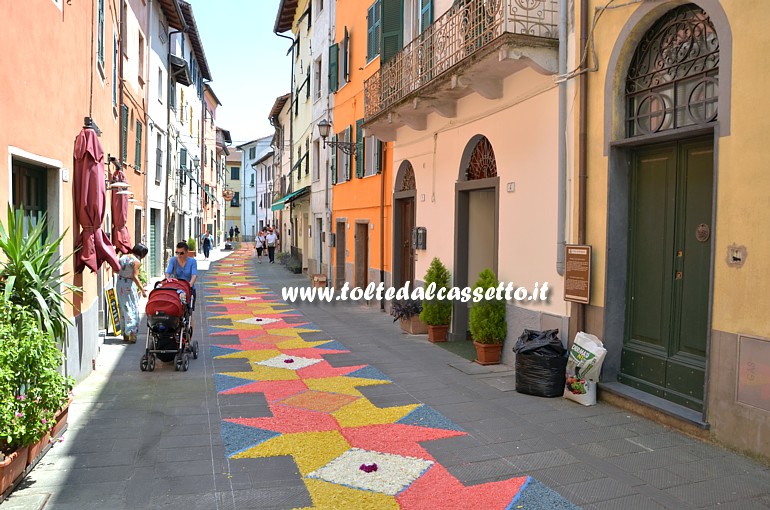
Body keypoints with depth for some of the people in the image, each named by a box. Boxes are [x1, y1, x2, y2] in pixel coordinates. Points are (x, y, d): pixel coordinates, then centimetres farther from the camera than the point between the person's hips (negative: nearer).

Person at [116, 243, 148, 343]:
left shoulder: (123, 257, 7)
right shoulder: (136, 261, -14)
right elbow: (135, 277, -19)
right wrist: (142, 290, -19)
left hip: (119, 284, 7)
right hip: (129, 285, -7)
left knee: (123, 309, 14)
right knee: (132, 309, 0)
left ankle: (125, 334, 19)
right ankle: (131, 334, -5)